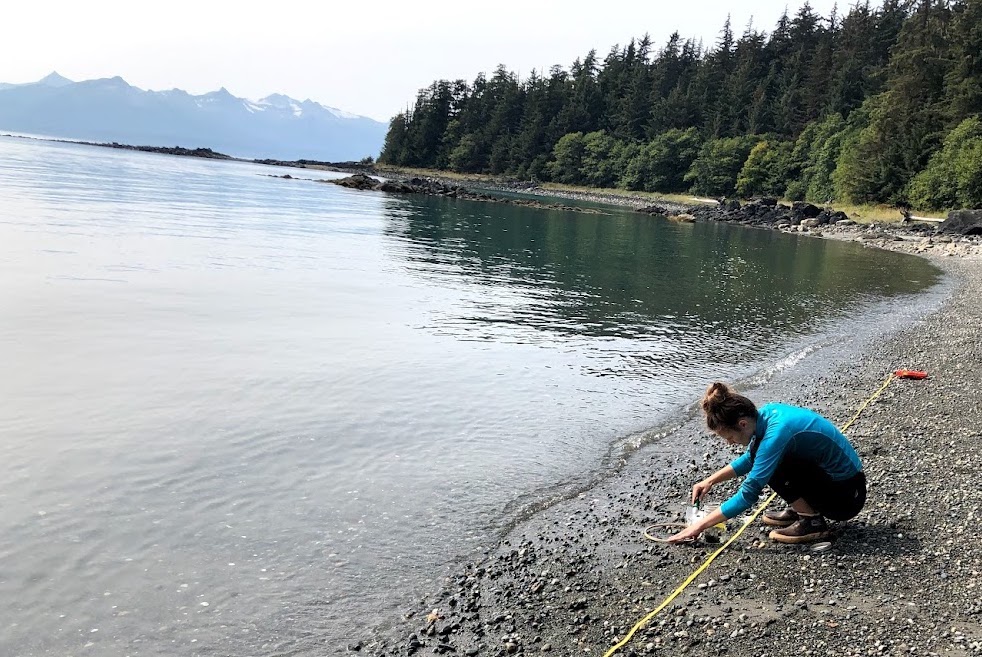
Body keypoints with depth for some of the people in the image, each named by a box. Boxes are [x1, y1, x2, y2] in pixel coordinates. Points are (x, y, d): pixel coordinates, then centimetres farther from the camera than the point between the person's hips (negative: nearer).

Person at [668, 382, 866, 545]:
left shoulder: (776, 432, -29)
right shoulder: (765, 414, -4)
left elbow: (748, 495, -26)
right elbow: (750, 459, 17)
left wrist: (700, 525, -21)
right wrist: (711, 480, 8)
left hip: (847, 496, -9)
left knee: (772, 464, -22)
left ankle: (812, 521, -7)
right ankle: (799, 510, 13)